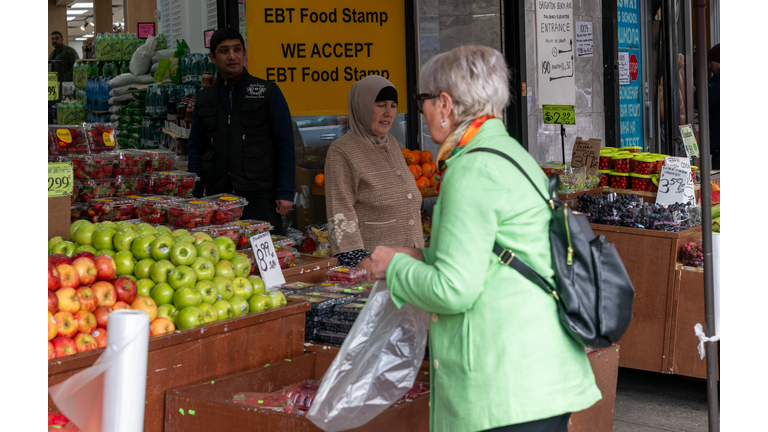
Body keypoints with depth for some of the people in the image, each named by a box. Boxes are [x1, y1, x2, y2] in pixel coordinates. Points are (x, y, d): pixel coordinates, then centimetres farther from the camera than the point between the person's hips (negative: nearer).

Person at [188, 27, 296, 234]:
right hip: (217, 197, 3)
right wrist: (194, 195, 9)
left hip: (260, 196, -3)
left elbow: (285, 145, 0)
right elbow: (196, 149, 17)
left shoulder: (268, 92, 3)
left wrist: (286, 193, -8)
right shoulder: (204, 98, 14)